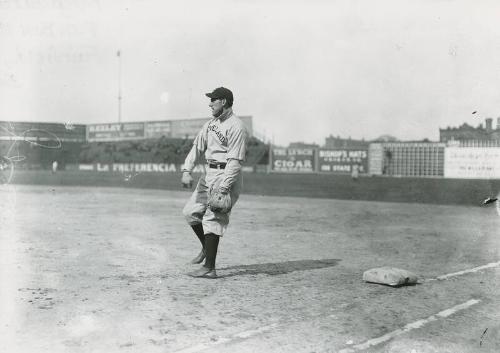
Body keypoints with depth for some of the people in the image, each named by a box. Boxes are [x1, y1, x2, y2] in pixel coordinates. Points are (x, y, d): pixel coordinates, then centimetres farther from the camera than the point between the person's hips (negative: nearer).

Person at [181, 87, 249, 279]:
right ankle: (207, 247, 32)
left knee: (212, 218, -11)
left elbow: (235, 161, -20)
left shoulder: (236, 127, -14)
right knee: (190, 211, 12)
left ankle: (209, 268, -6)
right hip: (208, 173, 9)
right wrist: (187, 170, -4)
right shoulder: (211, 124, 13)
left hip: (227, 175, -9)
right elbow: (197, 146, 10)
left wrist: (224, 187, -26)